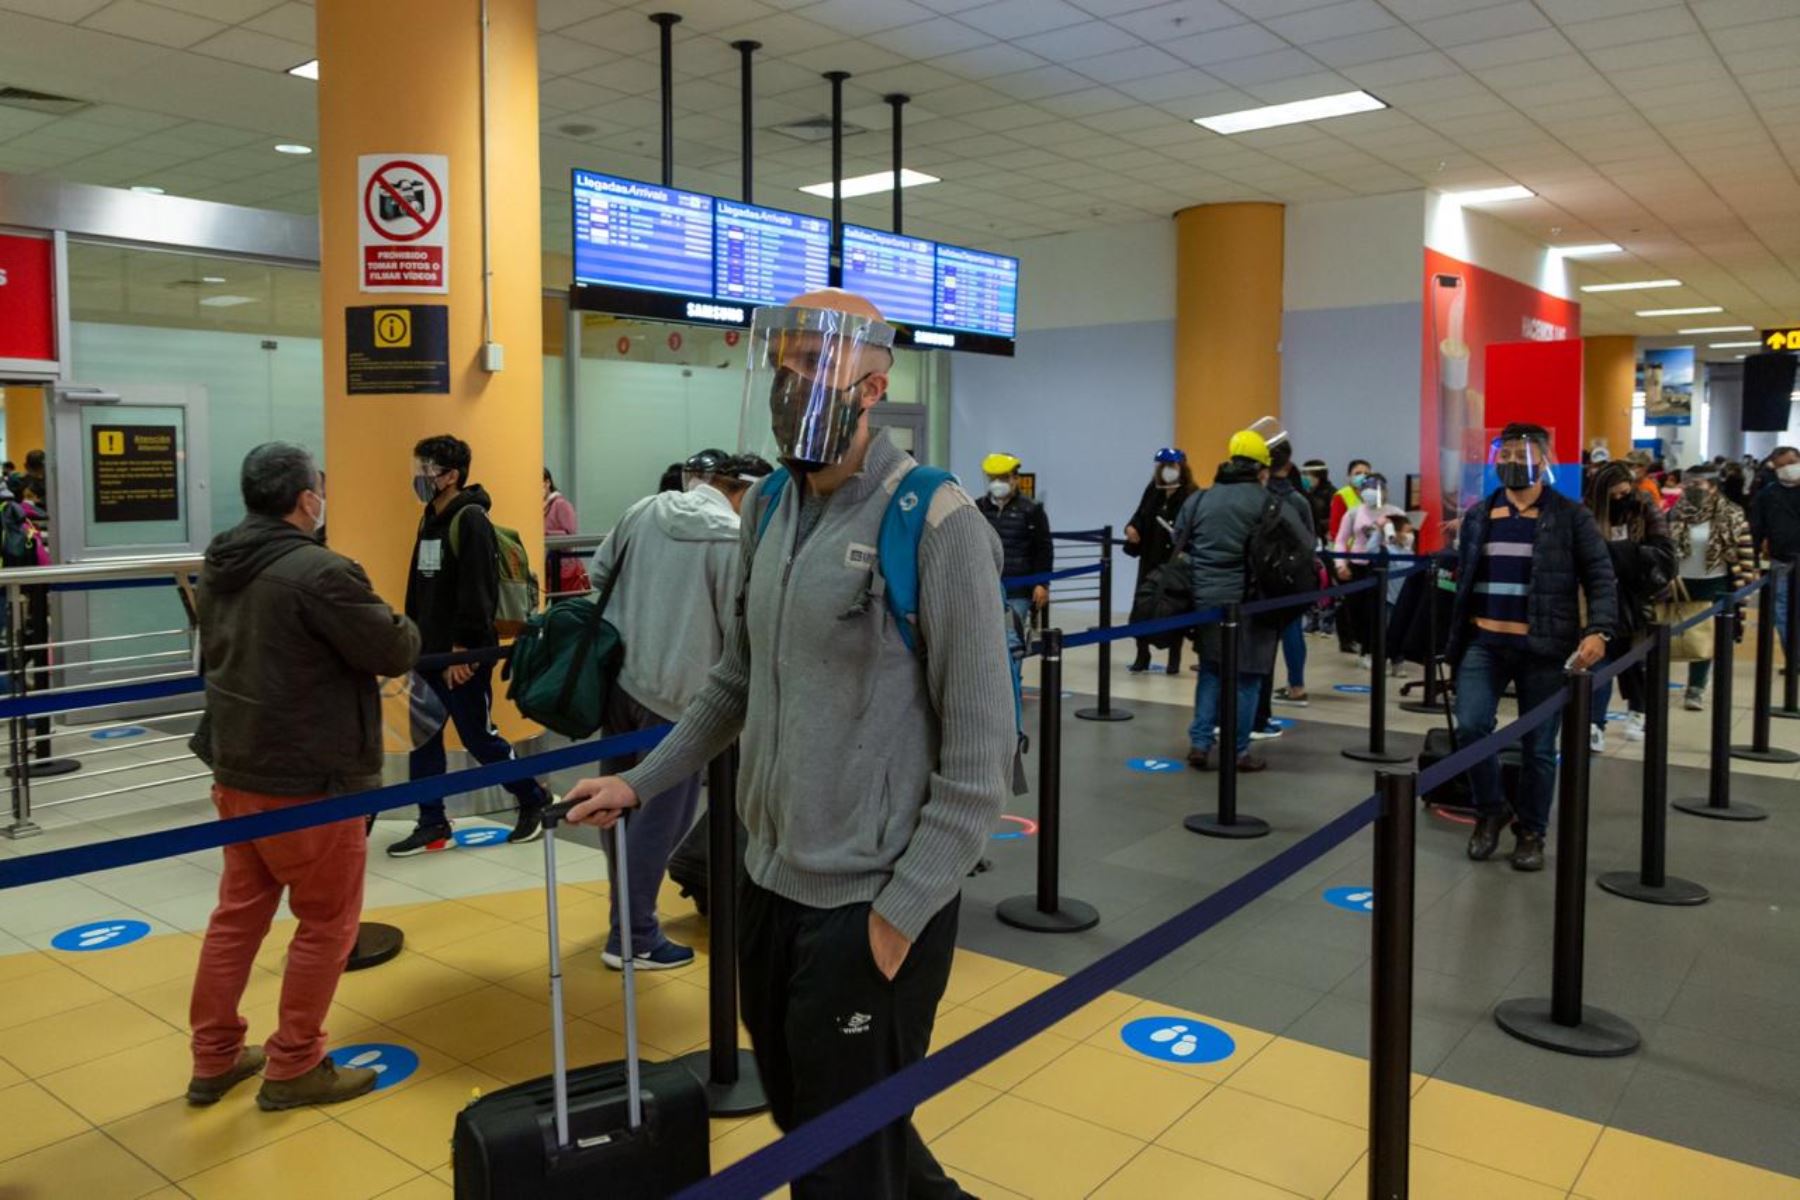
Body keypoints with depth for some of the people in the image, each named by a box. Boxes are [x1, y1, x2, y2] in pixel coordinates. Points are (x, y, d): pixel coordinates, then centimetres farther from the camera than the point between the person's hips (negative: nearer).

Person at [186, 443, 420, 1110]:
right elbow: (396, 654, -17)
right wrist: (403, 625, 4)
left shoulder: (219, 567, 5)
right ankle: (293, 1068, 18)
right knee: (327, 922, 7)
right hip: (310, 780, -8)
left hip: (236, 770, 9)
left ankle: (214, 1059, 29)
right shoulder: (320, 572, -23)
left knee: (239, 912, 19)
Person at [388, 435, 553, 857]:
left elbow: (477, 590, -21)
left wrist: (463, 649, -21)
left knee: (478, 737, 2)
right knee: (423, 738, 9)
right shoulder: (428, 520, 12)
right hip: (429, 652, 8)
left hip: (462, 656, -8)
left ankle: (534, 799, 21)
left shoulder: (471, 520, -15)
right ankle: (432, 824, 19)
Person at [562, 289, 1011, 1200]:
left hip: (868, 905, -7)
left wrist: (899, 912, -17)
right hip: (771, 884, 7)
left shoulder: (934, 523, -16)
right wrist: (642, 782, 15)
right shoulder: (769, 510, 6)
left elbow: (980, 751, -16)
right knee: (802, 1121, 24)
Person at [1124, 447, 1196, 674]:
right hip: (1150, 558, 4)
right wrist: (1132, 528, -6)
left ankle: (1174, 660, 18)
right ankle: (1142, 656, 17)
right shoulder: (1152, 491, 6)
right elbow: (1140, 516, 13)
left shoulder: (1191, 495, -10)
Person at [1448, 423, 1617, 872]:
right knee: (1471, 726, -12)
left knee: (1539, 747, 5)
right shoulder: (1479, 515, 11)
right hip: (1484, 642, 2)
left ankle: (1531, 832, 22)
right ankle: (1490, 810, 12)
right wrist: (1455, 640, 12)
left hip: (1543, 649, -2)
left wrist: (1598, 630, -19)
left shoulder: (1571, 517, 0)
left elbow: (1600, 577, -3)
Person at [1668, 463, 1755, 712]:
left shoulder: (1731, 516, -7)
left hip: (1714, 586, -2)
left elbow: (1745, 552, -6)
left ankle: (1696, 690, 8)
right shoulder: (1674, 515, -1)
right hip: (1679, 583, 2)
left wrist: (1741, 587, -9)